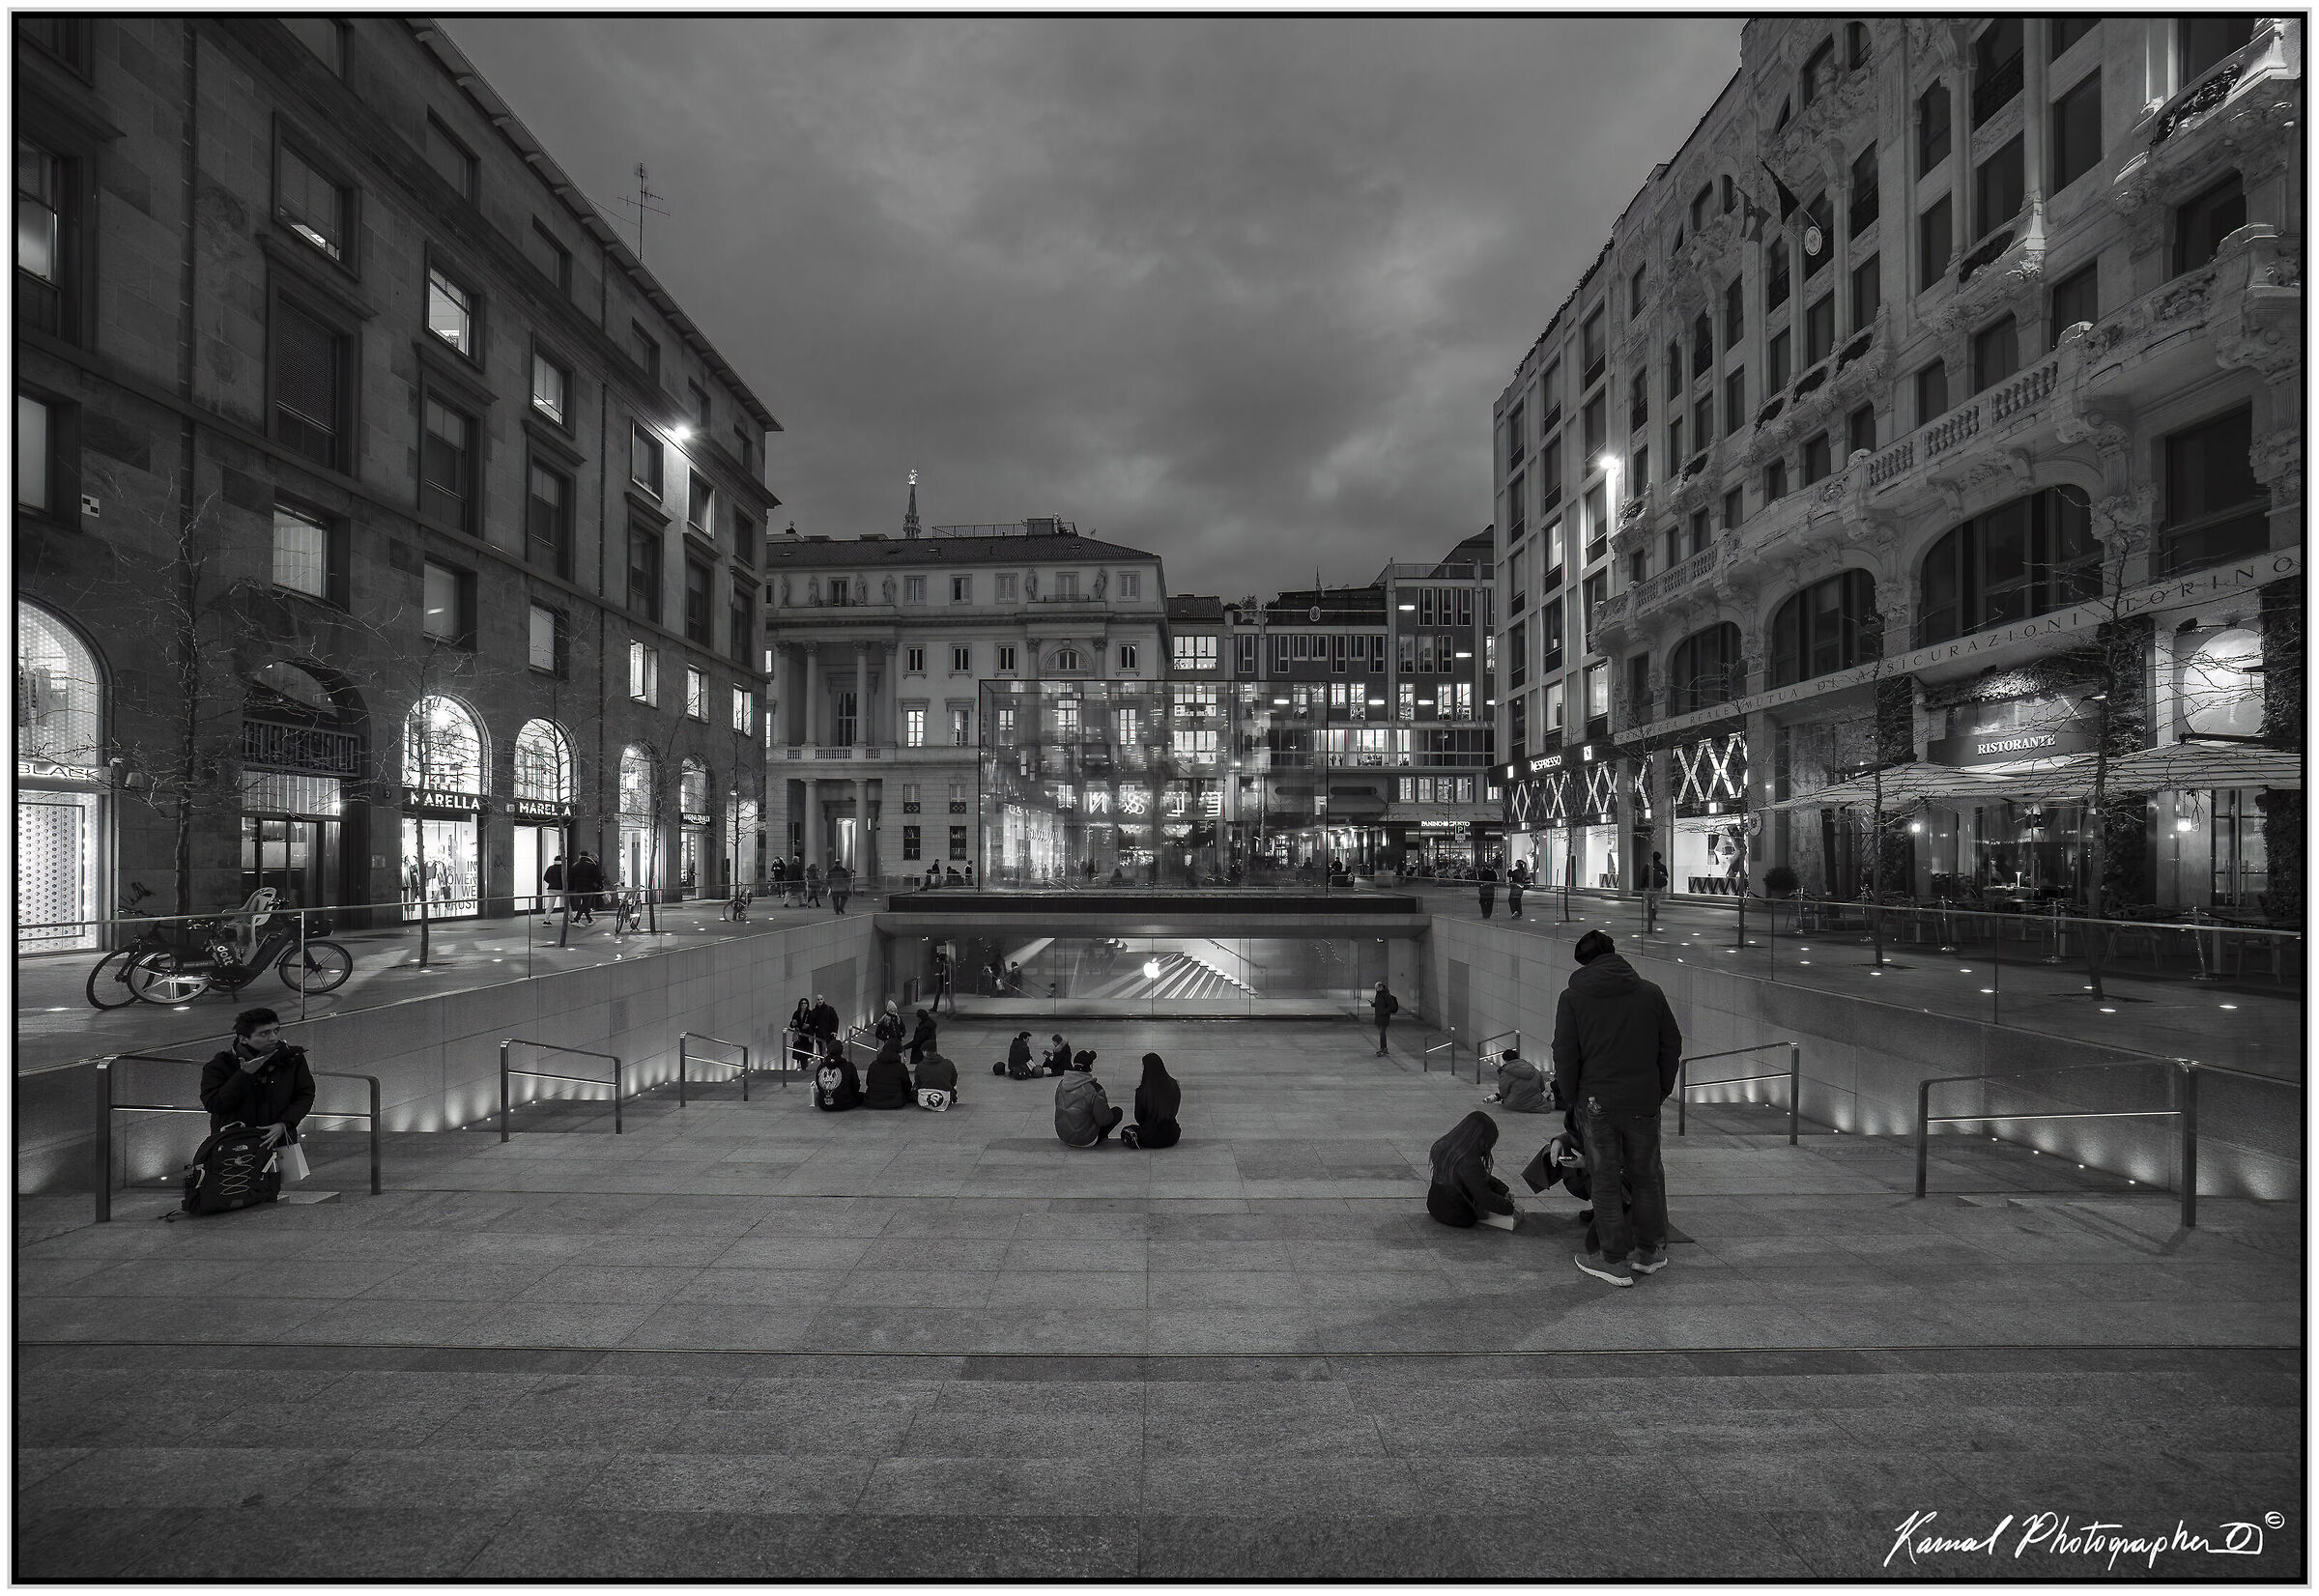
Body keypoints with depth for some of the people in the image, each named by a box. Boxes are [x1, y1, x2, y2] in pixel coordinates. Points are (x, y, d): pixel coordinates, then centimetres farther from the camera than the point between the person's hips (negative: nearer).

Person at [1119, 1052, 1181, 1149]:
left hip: (1150, 1139, -2)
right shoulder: (1174, 1086, -10)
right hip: (1171, 1137, 2)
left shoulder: (1142, 1091, -18)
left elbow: (1139, 1119, -5)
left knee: (1125, 1131, 28)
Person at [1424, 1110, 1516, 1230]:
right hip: (1459, 1219, -7)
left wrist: (1503, 1190, 4)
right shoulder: (1469, 1163, -32)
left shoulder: (1441, 1147, -5)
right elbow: (1485, 1198, -24)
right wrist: (1510, 1207, -8)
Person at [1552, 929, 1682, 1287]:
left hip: (1597, 1103, -2)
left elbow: (1565, 1055, -7)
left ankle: (1613, 1260, 16)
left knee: (1605, 1182, 8)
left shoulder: (1573, 997, -6)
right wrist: (1660, 1092, 16)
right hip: (1644, 1103, 3)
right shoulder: (1650, 993, 1)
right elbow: (1672, 1047, 6)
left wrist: (1571, 1098, 6)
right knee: (1647, 1177, 19)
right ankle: (1650, 1251, 30)